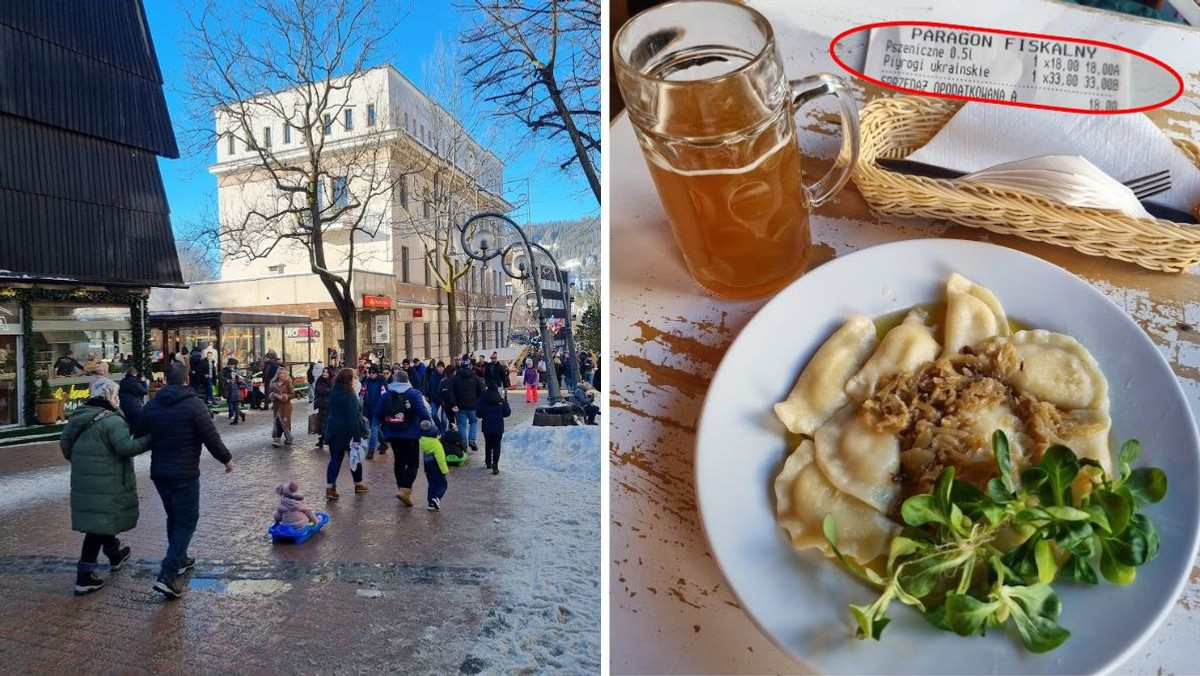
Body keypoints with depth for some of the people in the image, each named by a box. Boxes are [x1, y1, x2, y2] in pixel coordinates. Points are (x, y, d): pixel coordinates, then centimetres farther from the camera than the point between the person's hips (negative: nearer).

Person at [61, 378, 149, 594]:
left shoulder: (77, 417, 9)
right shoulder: (112, 421, -18)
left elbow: (64, 443, 16)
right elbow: (125, 446, -27)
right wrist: (149, 439, -18)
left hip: (83, 481, 9)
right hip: (105, 483, -9)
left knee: (102, 520, 22)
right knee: (98, 526, 2)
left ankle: (115, 555, 41)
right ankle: (85, 576, 8)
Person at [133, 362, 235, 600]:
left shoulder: (152, 405, 4)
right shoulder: (193, 404, -14)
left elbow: (138, 436, 14)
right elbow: (211, 437, -16)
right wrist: (226, 458, -1)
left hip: (159, 473, 7)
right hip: (184, 474, -6)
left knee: (174, 517, 23)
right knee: (186, 521, 0)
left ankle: (179, 560, 36)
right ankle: (167, 575, -9)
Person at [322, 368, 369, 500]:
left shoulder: (334, 392, 5)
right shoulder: (350, 395, -19)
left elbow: (330, 412, 15)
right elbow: (354, 416, -22)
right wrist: (357, 436, -23)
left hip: (334, 431, 6)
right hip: (348, 432, -6)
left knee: (335, 459, 7)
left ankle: (329, 488, 0)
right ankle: (358, 484, 26)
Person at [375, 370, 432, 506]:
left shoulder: (386, 396, 5)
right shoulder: (414, 394, -7)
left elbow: (377, 415, 6)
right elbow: (422, 411, -18)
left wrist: (381, 428, 22)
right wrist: (431, 424, -9)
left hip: (393, 435, 5)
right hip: (410, 435, -5)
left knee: (399, 461, 21)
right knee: (413, 463, -1)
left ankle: (402, 488, 30)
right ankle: (405, 490, -18)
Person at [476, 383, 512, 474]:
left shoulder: (483, 401, -7)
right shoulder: (501, 401, -9)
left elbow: (478, 414, -3)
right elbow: (507, 413, -4)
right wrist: (506, 403, 10)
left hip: (487, 427, 2)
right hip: (498, 428, -2)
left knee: (488, 445, 20)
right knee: (496, 446, 2)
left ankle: (488, 462, 31)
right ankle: (495, 465, -6)